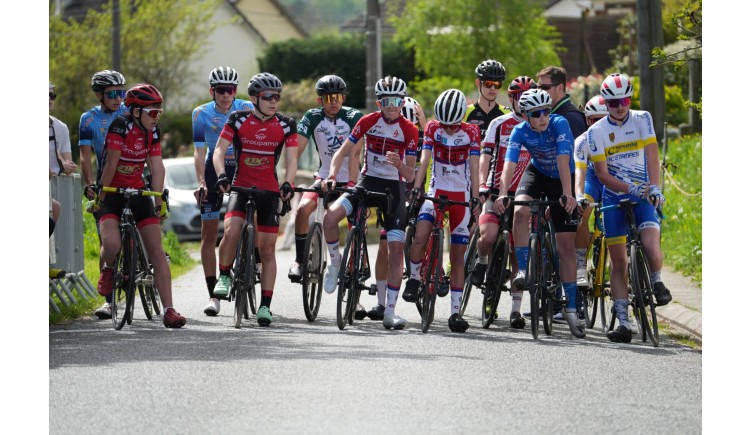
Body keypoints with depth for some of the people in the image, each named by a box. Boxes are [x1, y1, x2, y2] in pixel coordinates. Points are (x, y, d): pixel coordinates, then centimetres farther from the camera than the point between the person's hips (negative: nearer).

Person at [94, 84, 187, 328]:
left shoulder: (152, 132, 0)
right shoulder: (121, 126, -18)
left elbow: (157, 167, -1)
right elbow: (111, 164, -17)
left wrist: (159, 202, -6)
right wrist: (101, 193, -15)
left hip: (138, 193, 5)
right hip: (112, 193, -5)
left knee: (156, 250, -7)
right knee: (111, 244, -28)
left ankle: (169, 311, -9)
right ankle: (108, 270, 10)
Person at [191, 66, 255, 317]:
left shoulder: (246, 110, -11)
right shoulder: (201, 114, -8)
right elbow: (199, 151, -10)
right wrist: (201, 182, -23)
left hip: (242, 168, 0)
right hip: (214, 170, 0)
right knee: (209, 234, -3)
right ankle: (213, 294, -1)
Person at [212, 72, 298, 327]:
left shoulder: (285, 126, -2)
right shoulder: (238, 120, -4)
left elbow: (291, 160, -6)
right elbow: (220, 150, -10)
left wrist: (288, 184, -25)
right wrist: (221, 175, -29)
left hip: (270, 190, 1)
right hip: (240, 186, -1)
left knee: (267, 249, 1)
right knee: (231, 232, -27)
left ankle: (265, 306, 8)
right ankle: (224, 276, -2)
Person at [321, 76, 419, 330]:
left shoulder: (409, 130, -8)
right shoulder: (368, 122, -6)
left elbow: (410, 176, -8)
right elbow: (343, 152, -3)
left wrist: (399, 163, -31)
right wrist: (332, 175, -22)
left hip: (393, 187, -1)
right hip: (367, 182, 1)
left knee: (396, 249, -9)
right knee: (330, 217, -26)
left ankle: (390, 311, -4)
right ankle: (335, 261, 3)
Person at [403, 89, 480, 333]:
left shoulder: (471, 133, -6)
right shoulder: (432, 129, -4)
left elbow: (474, 167, -8)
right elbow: (424, 160, -11)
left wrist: (475, 198, -16)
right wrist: (416, 189, -22)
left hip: (461, 195, 0)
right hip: (437, 191, 0)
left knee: (458, 256, 0)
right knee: (420, 237, -26)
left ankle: (455, 311, 3)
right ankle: (414, 278, 0)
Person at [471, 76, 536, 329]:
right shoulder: (499, 125, 3)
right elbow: (485, 156, -4)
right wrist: (482, 185, -20)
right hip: (497, 192, -2)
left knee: (518, 255, 2)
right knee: (488, 236, -27)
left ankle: (516, 308, 7)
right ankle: (482, 261, 8)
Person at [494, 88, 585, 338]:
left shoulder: (559, 124, -27)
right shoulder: (520, 132, -20)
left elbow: (563, 162, -36)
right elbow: (509, 164, -30)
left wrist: (567, 195, -47)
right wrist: (503, 194, -46)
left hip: (561, 179, -2)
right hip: (537, 173, 2)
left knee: (566, 245, -5)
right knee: (520, 212, -32)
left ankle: (571, 308, -1)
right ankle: (522, 270, -18)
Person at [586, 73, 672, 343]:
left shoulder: (642, 119, -4)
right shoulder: (597, 132, -5)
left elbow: (652, 154, -15)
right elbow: (602, 174, -9)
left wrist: (653, 187, -30)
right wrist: (631, 190, -22)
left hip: (645, 195, -1)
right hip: (615, 197, 1)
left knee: (651, 250, -23)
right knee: (618, 263, -1)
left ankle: (656, 281, 10)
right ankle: (623, 323, 2)